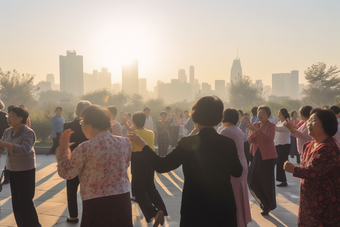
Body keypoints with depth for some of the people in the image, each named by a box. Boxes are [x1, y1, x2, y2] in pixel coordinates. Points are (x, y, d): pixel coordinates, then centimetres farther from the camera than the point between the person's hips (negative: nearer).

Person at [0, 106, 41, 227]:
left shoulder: (28, 133, -17)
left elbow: (25, 149, -32)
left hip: (26, 171, -6)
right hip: (12, 170, 6)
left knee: (26, 201, -3)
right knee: (16, 201, 10)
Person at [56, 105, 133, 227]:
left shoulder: (85, 148, -14)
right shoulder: (124, 142, -1)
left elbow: (65, 173, -4)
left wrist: (63, 148, 6)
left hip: (96, 204, -4)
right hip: (122, 199, 5)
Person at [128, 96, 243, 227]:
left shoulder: (188, 143, -16)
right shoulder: (228, 143, -7)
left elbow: (161, 166, -11)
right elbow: (237, 172, 8)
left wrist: (141, 143, -1)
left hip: (196, 209, -3)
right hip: (225, 207, 3)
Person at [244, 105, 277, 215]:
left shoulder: (271, 125, -8)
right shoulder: (255, 124, 7)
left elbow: (270, 137, -27)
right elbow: (250, 139, 0)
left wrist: (257, 130, -35)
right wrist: (253, 131, -19)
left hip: (268, 156, -5)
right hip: (257, 155, 5)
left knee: (266, 180, 0)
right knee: (252, 177, 2)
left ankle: (268, 206, 17)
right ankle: (263, 200, 26)